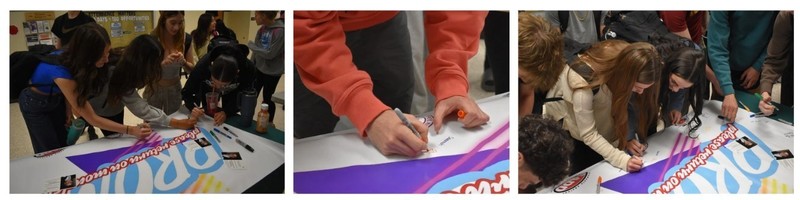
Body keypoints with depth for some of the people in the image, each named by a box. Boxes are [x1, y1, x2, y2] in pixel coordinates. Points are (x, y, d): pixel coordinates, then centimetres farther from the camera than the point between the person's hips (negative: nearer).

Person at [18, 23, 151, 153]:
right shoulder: (62, 74, -42)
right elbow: (91, 118, -37)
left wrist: (68, 107, -13)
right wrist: (131, 130, -38)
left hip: (56, 98, 5)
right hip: (35, 103, -5)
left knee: (65, 147, 11)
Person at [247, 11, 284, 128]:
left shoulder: (280, 31, -24)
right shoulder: (262, 29, -1)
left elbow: (270, 54, -24)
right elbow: (257, 50, 8)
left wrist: (251, 45, -15)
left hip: (272, 72, -6)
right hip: (259, 68, 6)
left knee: (267, 98, 9)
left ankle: (269, 123, 31)